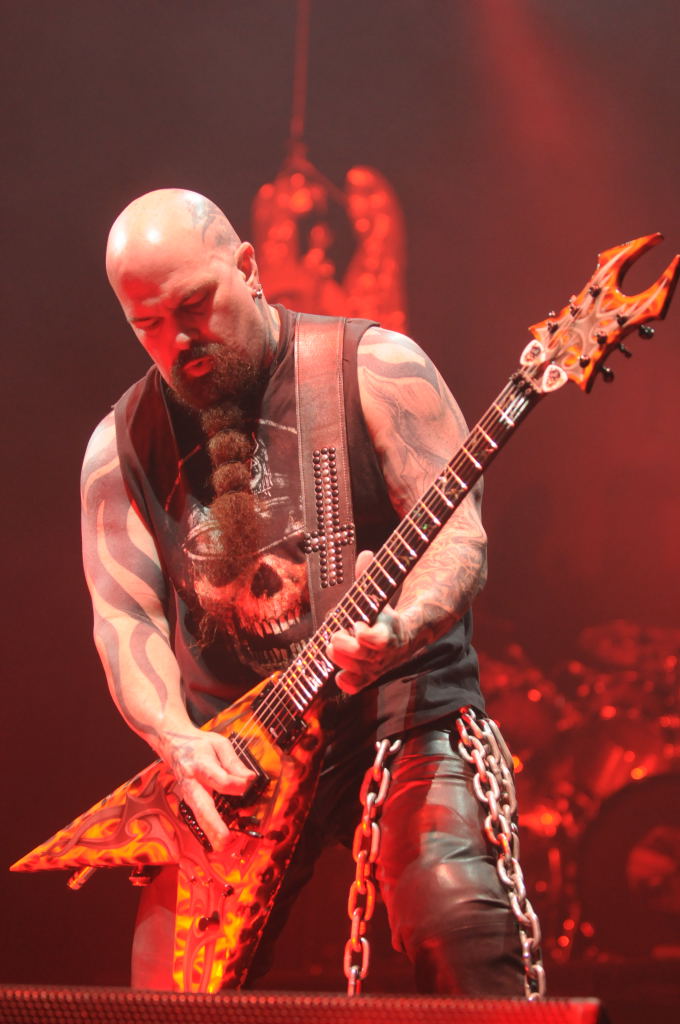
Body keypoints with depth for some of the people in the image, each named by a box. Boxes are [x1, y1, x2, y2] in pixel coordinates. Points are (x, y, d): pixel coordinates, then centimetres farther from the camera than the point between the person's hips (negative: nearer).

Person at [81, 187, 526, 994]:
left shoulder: (373, 368, -3)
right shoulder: (122, 444, 8)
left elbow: (458, 533, -9)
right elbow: (125, 617, 2)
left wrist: (401, 630, -30)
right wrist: (177, 740, -17)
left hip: (396, 710, -3)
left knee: (453, 916, -28)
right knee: (168, 987, -7)